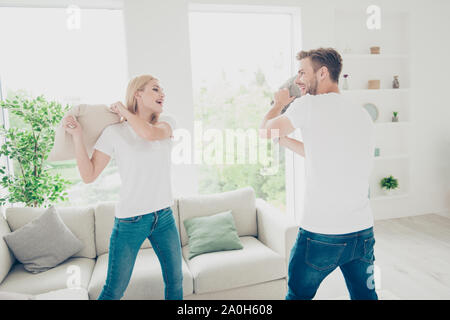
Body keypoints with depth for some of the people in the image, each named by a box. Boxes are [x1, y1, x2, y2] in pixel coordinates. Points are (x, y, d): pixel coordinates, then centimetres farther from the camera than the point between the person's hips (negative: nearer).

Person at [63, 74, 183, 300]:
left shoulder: (166, 122, 2)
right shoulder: (114, 133, -6)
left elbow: (150, 133, -22)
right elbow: (89, 175, -7)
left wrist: (124, 111, -7)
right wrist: (77, 136, -15)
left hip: (164, 217, 3)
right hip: (130, 220, -3)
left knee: (175, 281, 15)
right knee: (114, 290, 6)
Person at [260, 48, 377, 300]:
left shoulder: (311, 104, -12)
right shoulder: (364, 115, 9)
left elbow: (266, 131, 1)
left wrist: (279, 103, 19)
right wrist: (284, 138, 25)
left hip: (321, 234, -6)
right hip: (363, 232, 7)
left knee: (298, 295, 14)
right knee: (366, 295, 22)